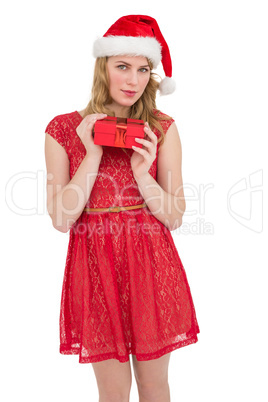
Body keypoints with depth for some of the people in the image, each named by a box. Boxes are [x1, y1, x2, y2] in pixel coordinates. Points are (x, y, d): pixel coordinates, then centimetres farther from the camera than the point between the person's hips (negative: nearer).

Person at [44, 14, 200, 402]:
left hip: (152, 266, 1)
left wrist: (142, 173, -19)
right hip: (95, 266, 0)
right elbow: (61, 218, -8)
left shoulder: (162, 129, -1)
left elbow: (175, 217, -3)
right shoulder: (64, 129, -3)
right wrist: (93, 154, -15)